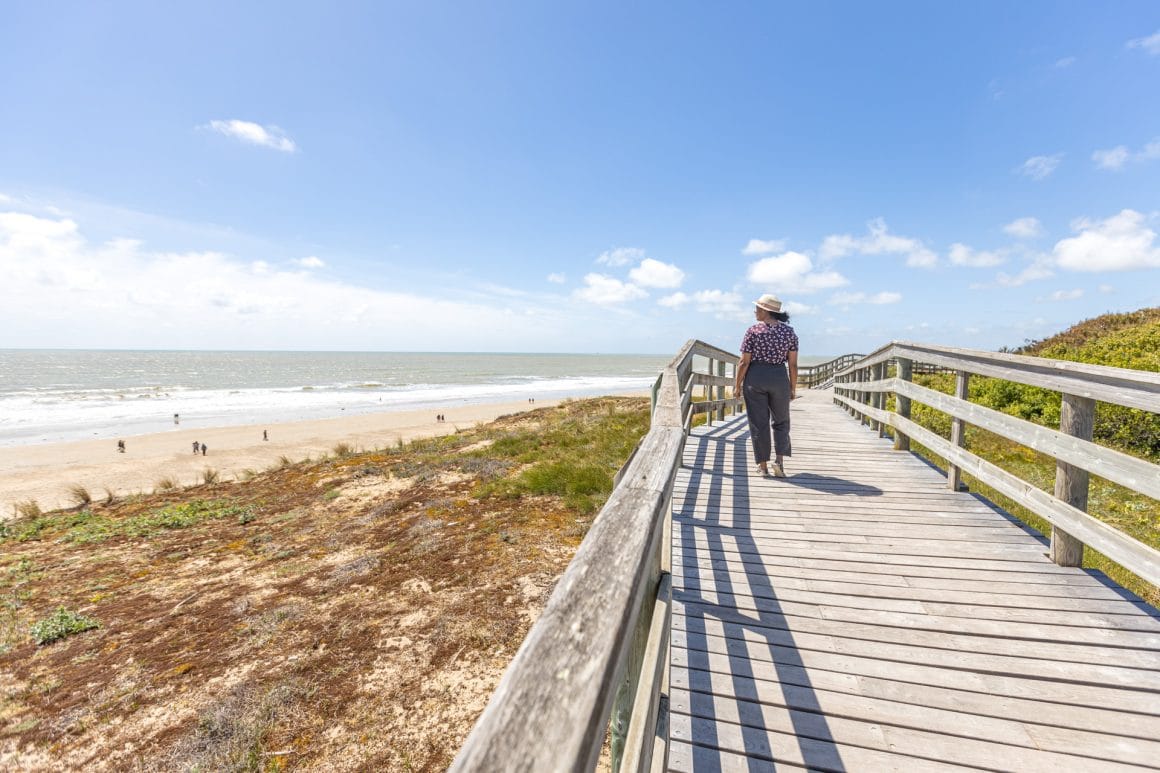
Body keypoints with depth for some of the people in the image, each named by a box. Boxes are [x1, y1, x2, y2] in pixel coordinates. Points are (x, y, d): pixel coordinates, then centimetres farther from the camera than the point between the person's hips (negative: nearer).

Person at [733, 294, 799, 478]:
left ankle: (763, 466, 12)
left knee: (759, 423, 6)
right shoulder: (789, 332, 0)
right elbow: (793, 364, 0)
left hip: (755, 378, -2)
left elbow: (744, 362, -8)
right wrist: (793, 387, 9)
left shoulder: (753, 332, -8)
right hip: (779, 378, 2)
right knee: (780, 421, 18)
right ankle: (779, 460, 4)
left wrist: (737, 385, 1)